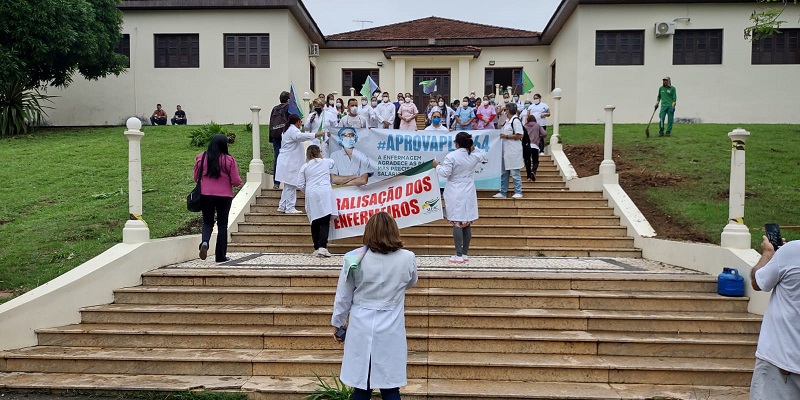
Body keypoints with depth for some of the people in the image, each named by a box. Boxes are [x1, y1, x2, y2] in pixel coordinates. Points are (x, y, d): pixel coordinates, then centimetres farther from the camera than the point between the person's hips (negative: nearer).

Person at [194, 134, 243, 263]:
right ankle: (220, 256, 11)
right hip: (224, 196, -2)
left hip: (205, 195, 2)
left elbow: (196, 177, 8)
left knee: (207, 222, 17)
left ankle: (204, 242, -13)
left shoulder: (201, 158, -1)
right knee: (222, 224, 9)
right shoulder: (229, 160, -10)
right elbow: (236, 181, -8)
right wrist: (239, 181, 15)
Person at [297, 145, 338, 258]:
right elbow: (332, 163, 36)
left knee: (315, 223, 7)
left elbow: (300, 185, 5)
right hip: (325, 194, -1)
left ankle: (316, 248, 9)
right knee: (325, 222, -5)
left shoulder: (305, 166, 8)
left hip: (311, 195, 1)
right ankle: (322, 247, -17)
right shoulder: (326, 162, 10)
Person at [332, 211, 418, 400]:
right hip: (391, 333, 0)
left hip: (362, 331, 0)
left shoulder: (355, 259, -9)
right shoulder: (407, 259, -8)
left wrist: (337, 323, 15)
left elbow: (343, 297, 0)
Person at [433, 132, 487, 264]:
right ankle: (465, 254, 15)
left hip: (455, 196, -5)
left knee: (457, 224, -4)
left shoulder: (451, 156, -13)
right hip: (469, 195, 5)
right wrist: (474, 148, 11)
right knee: (467, 224, 9)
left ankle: (459, 255, -5)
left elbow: (445, 173, -14)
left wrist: (437, 166, 4)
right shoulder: (475, 155, 4)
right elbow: (484, 158, 26)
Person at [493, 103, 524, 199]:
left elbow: (519, 135, -17)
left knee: (514, 172, -3)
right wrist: (502, 135, 9)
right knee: (504, 172, 11)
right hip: (506, 150, 10)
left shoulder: (516, 120, -13)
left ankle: (518, 192, 5)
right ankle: (503, 192, 17)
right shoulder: (508, 121, 16)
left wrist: (506, 136, -16)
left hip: (514, 150, -10)